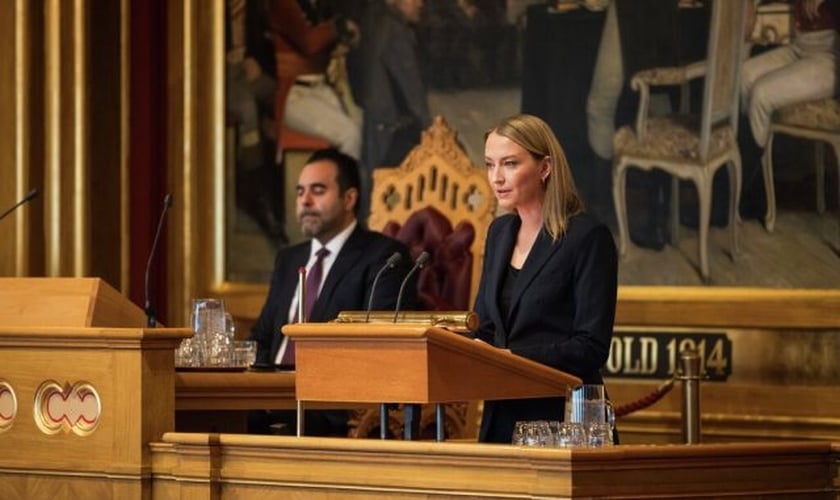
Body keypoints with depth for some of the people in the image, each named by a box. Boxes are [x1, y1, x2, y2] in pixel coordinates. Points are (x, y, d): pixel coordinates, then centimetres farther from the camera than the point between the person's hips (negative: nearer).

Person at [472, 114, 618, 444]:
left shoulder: (588, 237, -9)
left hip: (563, 420, -6)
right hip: (501, 416, 6)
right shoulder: (500, 232, 13)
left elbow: (591, 348, -15)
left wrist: (511, 357, -22)